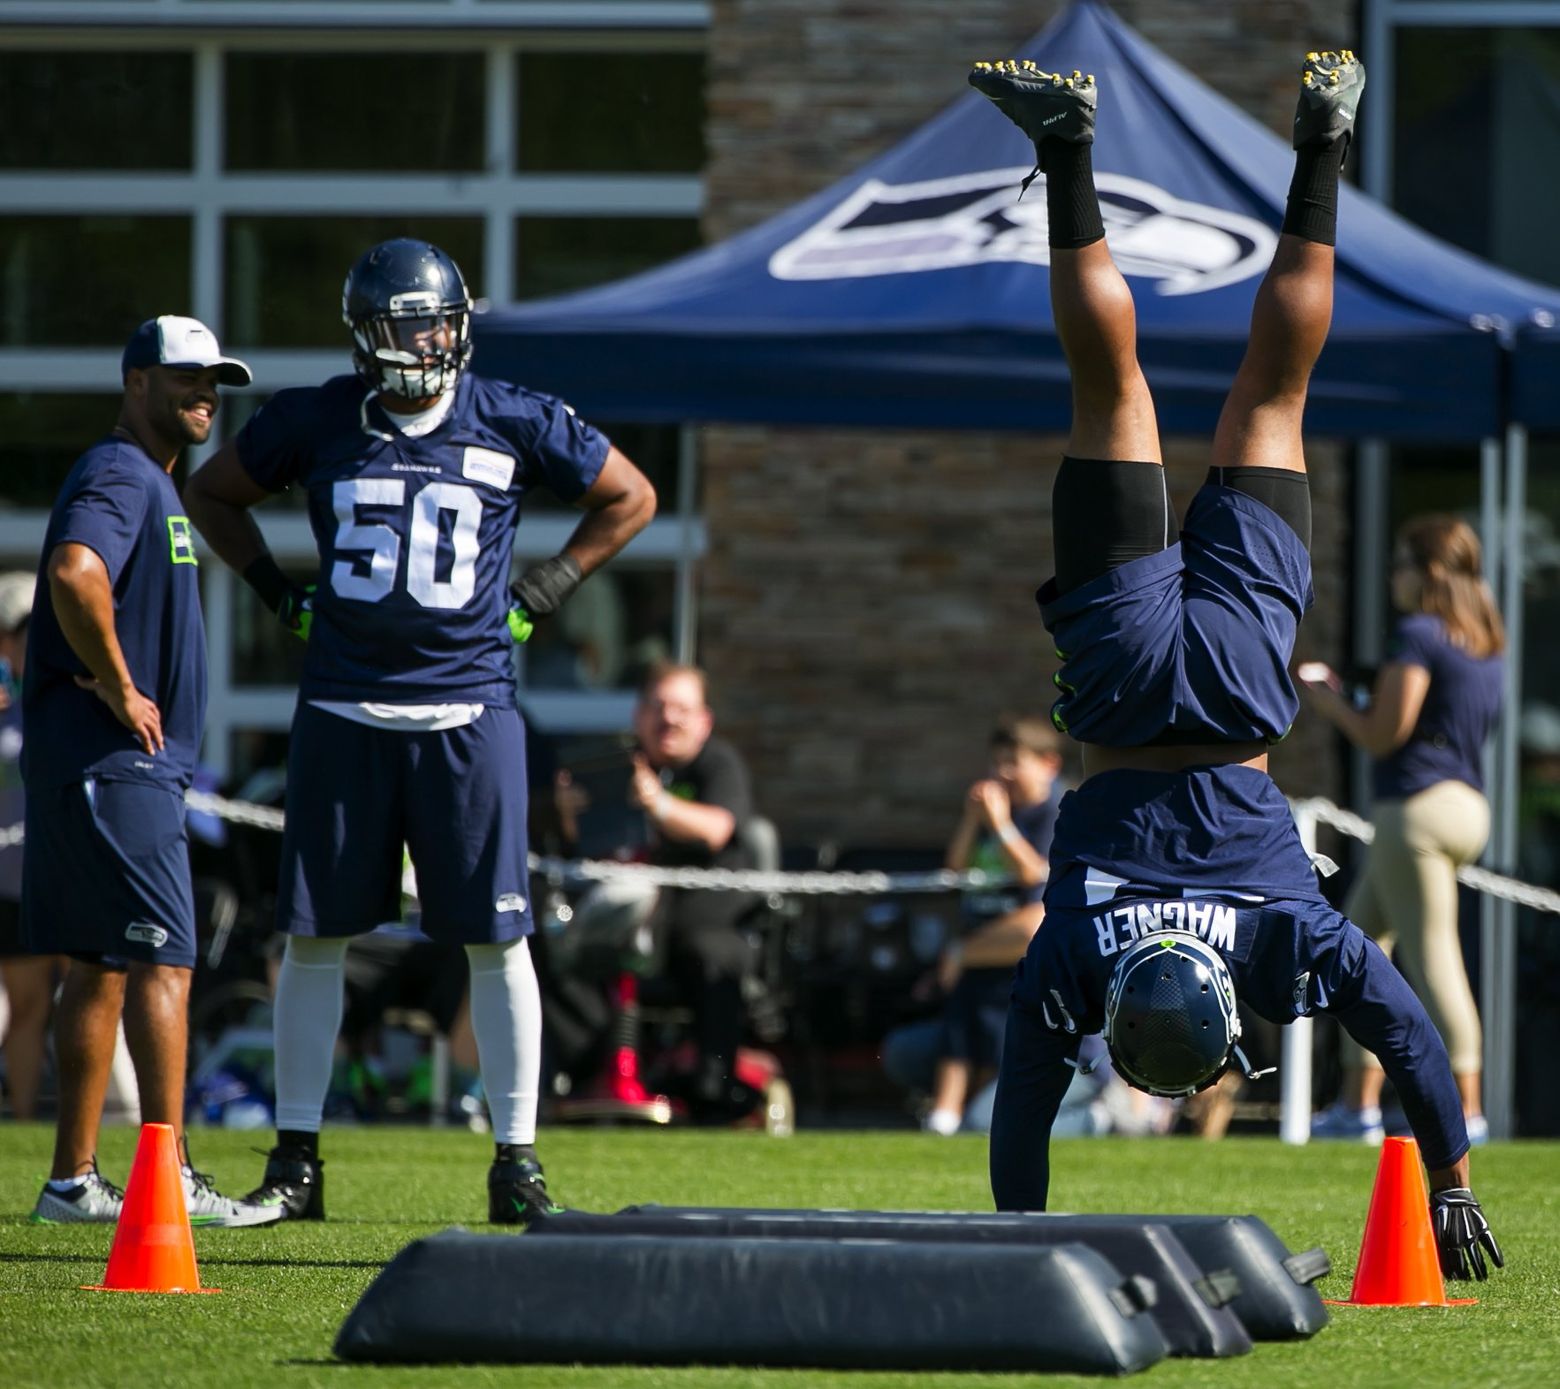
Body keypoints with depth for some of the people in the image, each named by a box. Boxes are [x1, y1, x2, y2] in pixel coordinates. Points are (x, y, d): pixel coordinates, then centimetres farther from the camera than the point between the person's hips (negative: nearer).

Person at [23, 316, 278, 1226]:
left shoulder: (155, 484, 20)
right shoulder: (120, 477, -13)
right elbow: (74, 573, -31)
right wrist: (120, 691, -22)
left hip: (128, 765, 10)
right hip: (115, 764, -10)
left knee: (102, 966, 11)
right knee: (162, 963, -11)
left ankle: (75, 1180, 13)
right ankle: (171, 1182, -13)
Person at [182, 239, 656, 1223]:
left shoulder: (514, 425, 0)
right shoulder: (316, 423, 3)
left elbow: (630, 497, 13)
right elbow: (214, 493, 20)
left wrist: (545, 593, 5)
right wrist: (278, 593, 9)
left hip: (468, 708, -1)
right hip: (344, 713, 1)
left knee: (496, 939, -1)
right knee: (314, 936, 3)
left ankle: (517, 1160, 6)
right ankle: (296, 1160, 12)